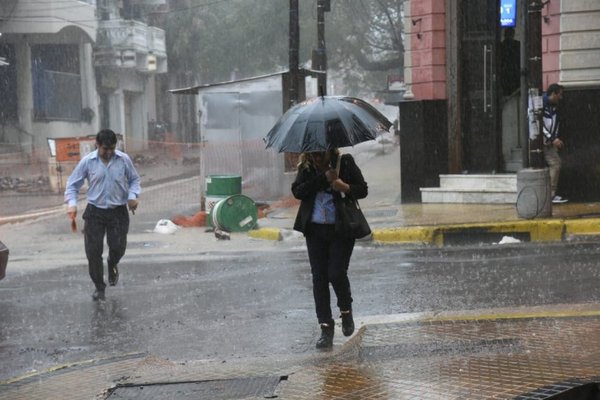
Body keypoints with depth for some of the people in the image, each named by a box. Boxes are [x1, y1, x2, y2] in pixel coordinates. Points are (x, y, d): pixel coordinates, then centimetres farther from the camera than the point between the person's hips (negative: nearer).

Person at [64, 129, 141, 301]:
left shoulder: (124, 160, -3)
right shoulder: (87, 161, -4)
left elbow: (134, 179, 10)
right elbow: (73, 184, 2)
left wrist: (133, 196, -9)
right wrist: (71, 203, -13)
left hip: (118, 211, 0)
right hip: (95, 212, 0)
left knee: (118, 247, -4)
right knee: (93, 251, -3)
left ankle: (112, 264, 35)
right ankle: (99, 287, 14)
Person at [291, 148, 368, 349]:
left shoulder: (345, 163, -4)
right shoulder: (306, 168, 2)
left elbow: (363, 189, -2)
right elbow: (297, 191, -12)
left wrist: (346, 187, -22)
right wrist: (323, 179, -19)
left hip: (341, 229, -3)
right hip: (315, 229, 3)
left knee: (336, 273, -11)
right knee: (319, 277, 1)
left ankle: (346, 311, 20)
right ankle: (326, 328, 7)